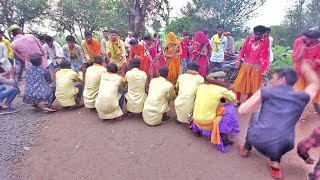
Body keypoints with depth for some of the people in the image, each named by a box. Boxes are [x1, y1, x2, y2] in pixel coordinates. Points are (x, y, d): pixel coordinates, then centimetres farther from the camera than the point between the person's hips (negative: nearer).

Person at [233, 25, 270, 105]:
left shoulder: (266, 41, -4)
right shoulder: (248, 39, -1)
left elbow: (266, 55, -2)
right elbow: (242, 51, 2)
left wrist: (263, 68, -7)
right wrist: (238, 61, -8)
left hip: (256, 67, -1)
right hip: (246, 65, 1)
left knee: (252, 85, 8)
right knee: (240, 82, 5)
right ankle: (237, 100, 21)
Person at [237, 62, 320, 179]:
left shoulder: (266, 91, 2)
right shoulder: (302, 97, 10)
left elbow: (242, 110, 3)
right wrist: (306, 68, 47)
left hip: (257, 141, -2)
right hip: (282, 147, 2)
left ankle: (246, 148, 35)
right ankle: (275, 161, 16)